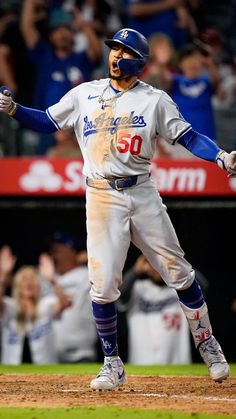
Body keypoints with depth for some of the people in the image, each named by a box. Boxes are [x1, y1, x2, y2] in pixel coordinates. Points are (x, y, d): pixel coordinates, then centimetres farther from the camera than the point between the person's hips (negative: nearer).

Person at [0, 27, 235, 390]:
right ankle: (113, 366, 7)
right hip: (102, 198, 0)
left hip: (143, 195, 0)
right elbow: (48, 122, 11)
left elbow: (187, 136, -1)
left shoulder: (155, 100, 3)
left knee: (178, 272, 3)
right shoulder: (85, 94, 8)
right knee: (103, 285, -6)